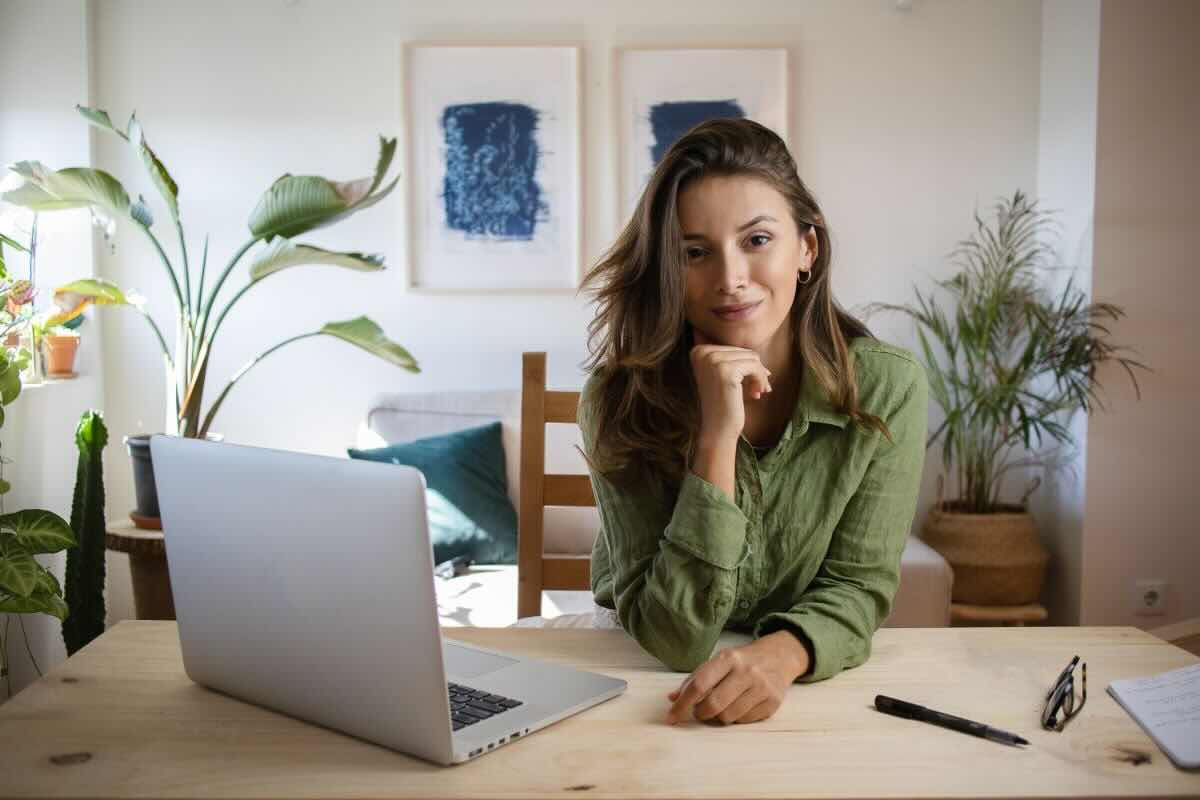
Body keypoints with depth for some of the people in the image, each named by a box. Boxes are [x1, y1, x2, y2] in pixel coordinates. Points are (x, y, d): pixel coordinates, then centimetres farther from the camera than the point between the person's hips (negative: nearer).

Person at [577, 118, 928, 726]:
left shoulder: (886, 387, -13)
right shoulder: (621, 398, -18)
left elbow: (858, 585, -10)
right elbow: (673, 638, -21)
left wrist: (782, 653, -32)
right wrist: (716, 439, -31)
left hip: (815, 686, 1)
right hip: (640, 681, -1)